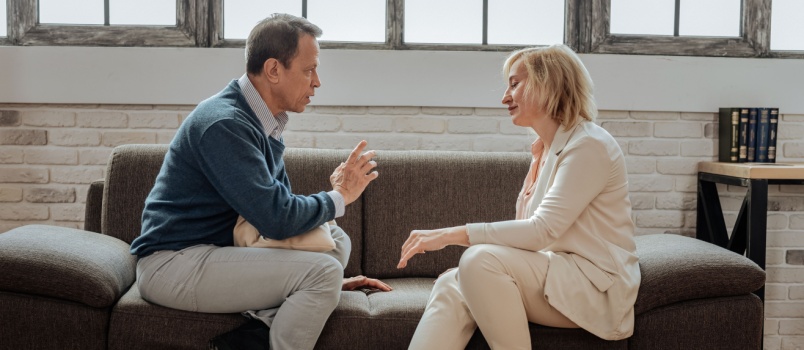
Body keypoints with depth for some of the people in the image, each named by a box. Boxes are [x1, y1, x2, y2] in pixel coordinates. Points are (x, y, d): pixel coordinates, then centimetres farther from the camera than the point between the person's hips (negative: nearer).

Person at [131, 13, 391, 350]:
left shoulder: (264, 122, 9)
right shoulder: (224, 123, -20)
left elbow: (281, 206, 16)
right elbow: (276, 219, -26)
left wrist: (329, 280, 10)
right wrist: (340, 196, -8)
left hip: (219, 250, 10)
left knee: (336, 240, 6)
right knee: (322, 270, -21)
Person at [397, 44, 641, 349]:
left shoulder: (589, 145, -12)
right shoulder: (546, 149, 15)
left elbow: (543, 230, -22)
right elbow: (537, 232, 11)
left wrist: (454, 234, -24)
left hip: (597, 288, -7)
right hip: (558, 275, 8)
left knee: (482, 259, -29)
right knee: (451, 285, -15)